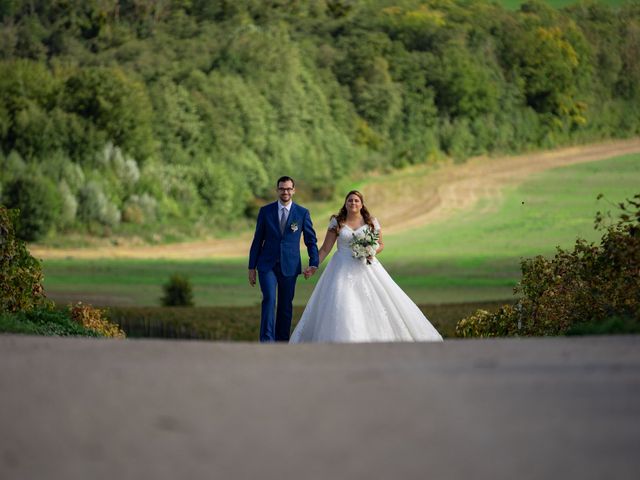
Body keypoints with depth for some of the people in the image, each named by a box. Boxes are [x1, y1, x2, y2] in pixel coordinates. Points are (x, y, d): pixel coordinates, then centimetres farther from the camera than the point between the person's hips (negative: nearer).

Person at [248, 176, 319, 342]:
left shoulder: (302, 213, 2)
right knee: (269, 299, -18)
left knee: (286, 306, 6)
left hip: (289, 266, 1)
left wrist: (313, 263, -6)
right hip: (267, 266, -1)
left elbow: (311, 240, 6)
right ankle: (267, 341, -21)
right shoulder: (265, 211, 3)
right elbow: (258, 240, 6)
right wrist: (252, 267, 4)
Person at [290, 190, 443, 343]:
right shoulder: (337, 222, 2)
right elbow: (325, 248, 3)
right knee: (341, 308, -8)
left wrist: (373, 252, -10)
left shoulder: (371, 222, 3)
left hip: (366, 267, 1)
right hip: (343, 269, -1)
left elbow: (381, 244, 11)